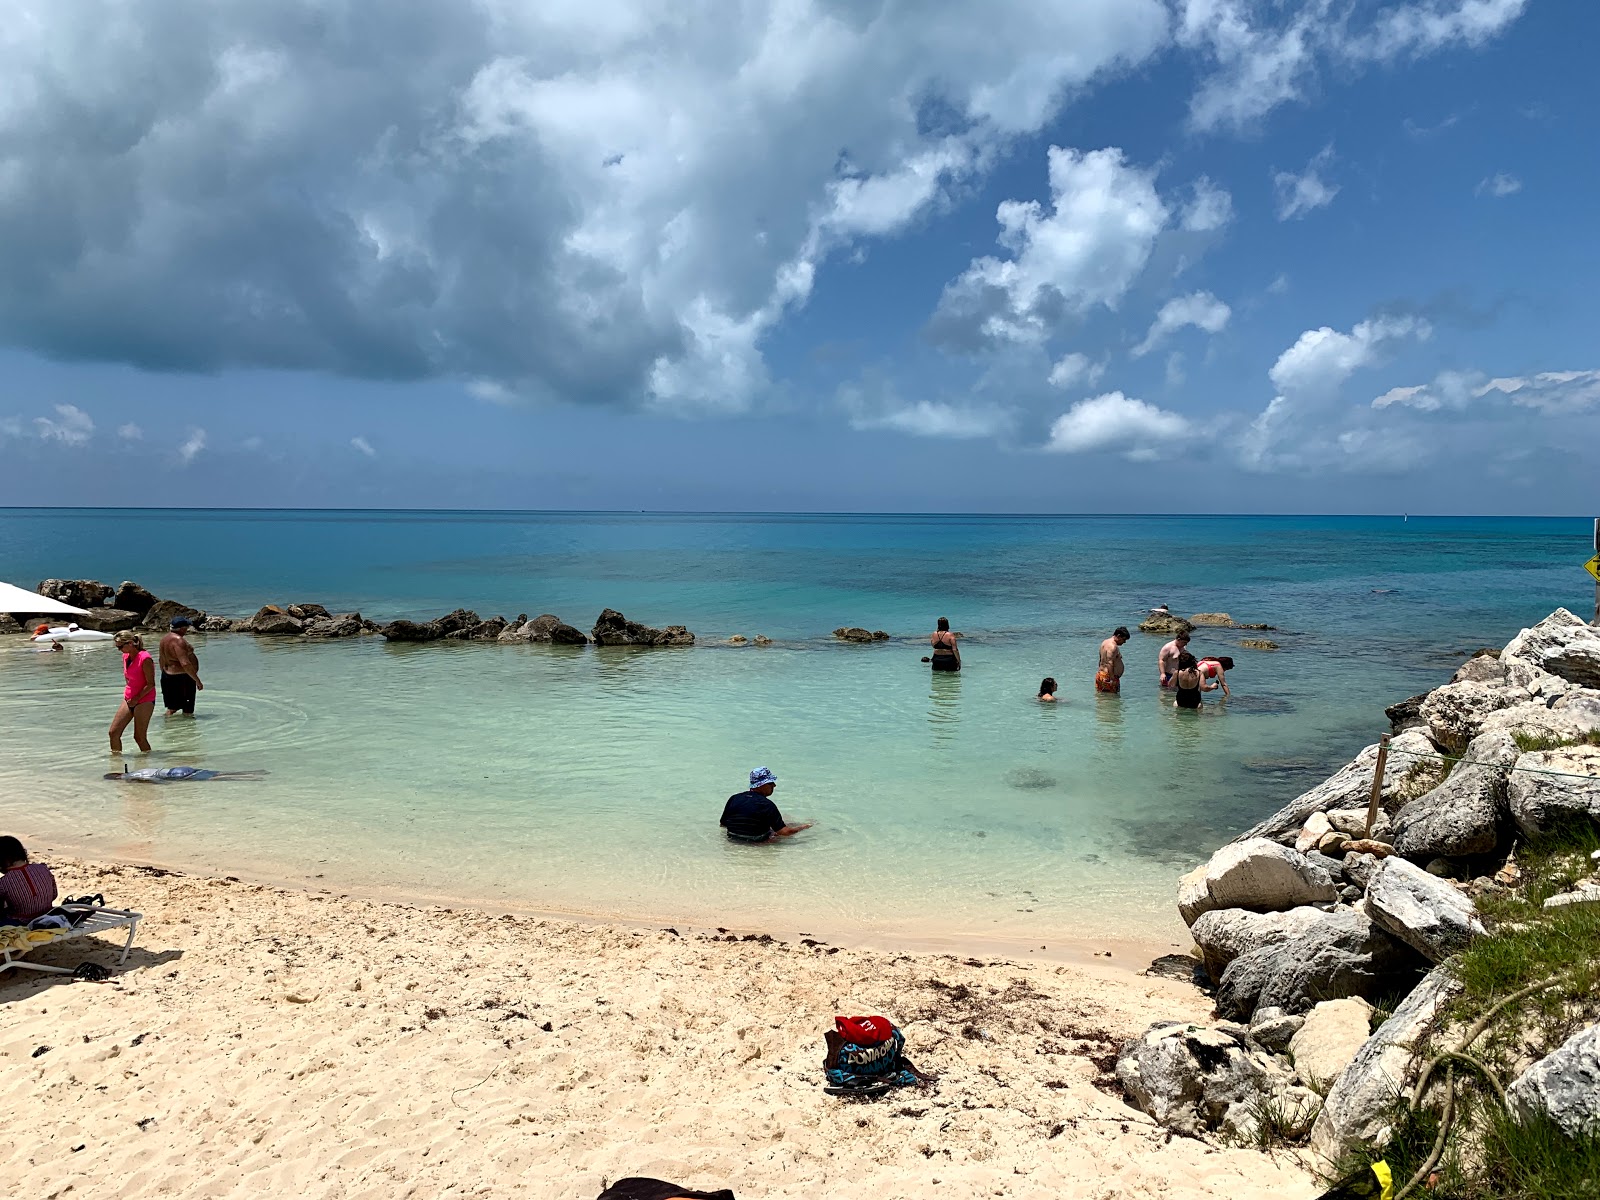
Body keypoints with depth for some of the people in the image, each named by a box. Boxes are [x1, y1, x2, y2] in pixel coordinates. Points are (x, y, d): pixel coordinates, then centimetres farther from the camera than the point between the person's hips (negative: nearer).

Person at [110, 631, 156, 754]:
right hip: (129, 700, 8)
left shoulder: (145, 658, -17)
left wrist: (137, 698, -16)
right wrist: (127, 695, 12)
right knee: (114, 732, 2)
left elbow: (151, 684, -17)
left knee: (139, 736, -5)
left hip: (144, 700, -8)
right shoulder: (125, 656, 7)